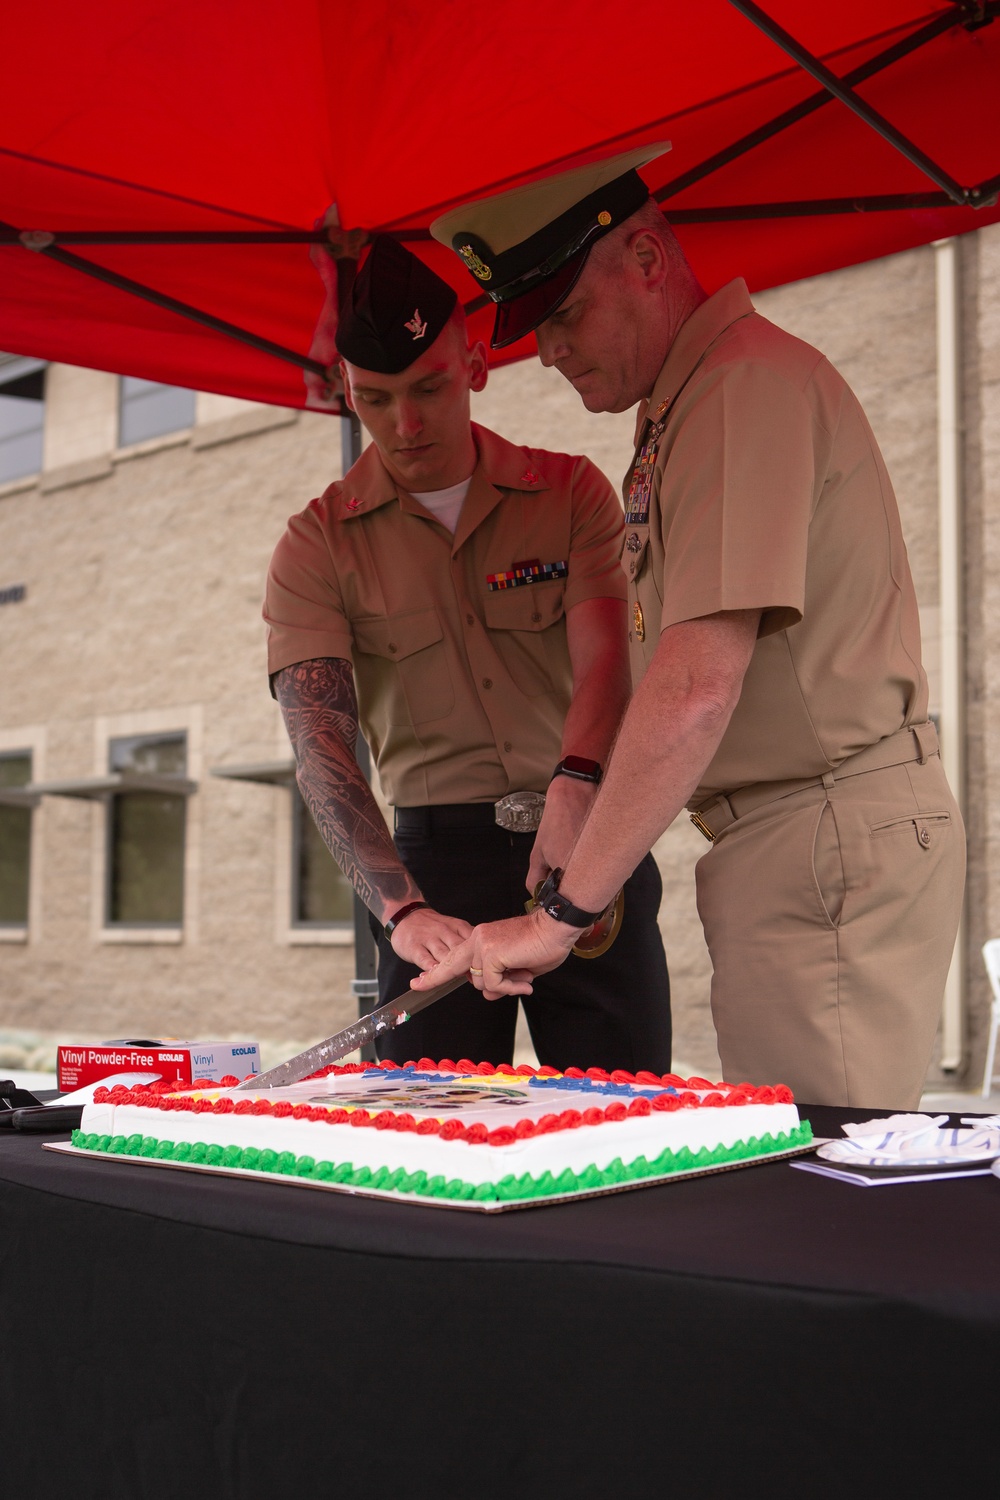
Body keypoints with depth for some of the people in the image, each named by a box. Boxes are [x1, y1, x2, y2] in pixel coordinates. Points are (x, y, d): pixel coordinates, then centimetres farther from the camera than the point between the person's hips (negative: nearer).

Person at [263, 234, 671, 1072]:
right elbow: (320, 744, -11)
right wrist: (400, 908, -28)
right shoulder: (316, 547, 1)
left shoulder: (572, 493, 4)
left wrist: (575, 783, -34)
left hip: (593, 845, 1)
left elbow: (604, 656, -11)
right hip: (438, 858, 0)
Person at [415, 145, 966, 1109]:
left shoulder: (748, 380, -13)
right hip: (779, 842, 10)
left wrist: (561, 912, -19)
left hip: (830, 833, -10)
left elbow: (698, 688, -22)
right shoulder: (680, 406, 19)